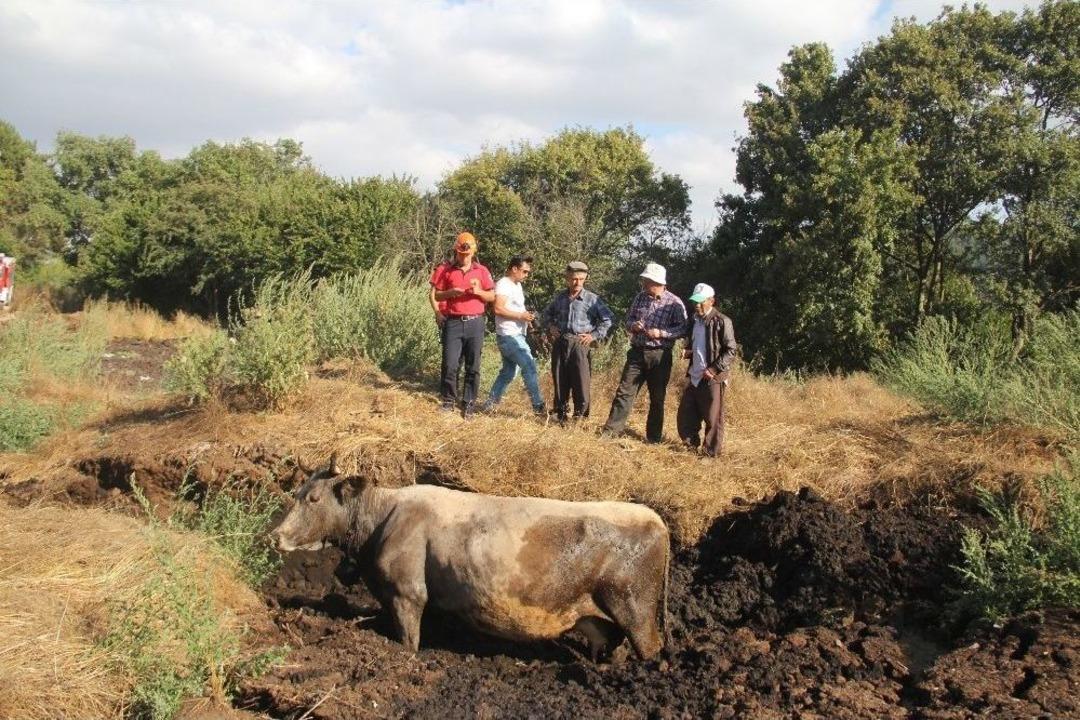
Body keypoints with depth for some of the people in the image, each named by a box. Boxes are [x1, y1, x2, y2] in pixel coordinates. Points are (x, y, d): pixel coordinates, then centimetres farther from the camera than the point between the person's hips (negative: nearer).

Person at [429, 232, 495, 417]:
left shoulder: (482, 271, 9)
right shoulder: (445, 270, 6)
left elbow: (492, 296, 11)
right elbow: (433, 294, 7)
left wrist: (478, 292, -8)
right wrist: (450, 293, -14)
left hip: (475, 323, 1)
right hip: (453, 323, -1)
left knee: (473, 367, 2)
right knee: (450, 365, -4)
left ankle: (468, 404, 10)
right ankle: (449, 400, 11)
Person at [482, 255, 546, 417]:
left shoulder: (517, 285, 18)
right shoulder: (504, 284, -13)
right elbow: (498, 309, -24)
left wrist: (526, 316, 9)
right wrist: (521, 315, -21)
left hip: (515, 335, 10)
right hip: (509, 336, -10)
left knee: (508, 371, 14)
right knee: (529, 367, -11)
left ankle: (490, 405, 19)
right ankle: (538, 406, -9)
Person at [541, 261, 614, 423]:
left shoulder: (592, 299, -3)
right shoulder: (559, 298, 8)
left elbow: (608, 319, 0)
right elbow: (547, 313, 27)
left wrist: (595, 335, -7)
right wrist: (550, 326, 9)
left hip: (581, 344, -4)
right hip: (560, 344, 4)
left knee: (581, 383, -5)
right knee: (560, 382, 9)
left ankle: (580, 416, 4)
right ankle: (560, 414, 20)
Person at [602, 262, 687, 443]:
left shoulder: (674, 303, -8)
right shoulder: (640, 298, 6)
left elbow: (683, 329, -9)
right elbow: (628, 319, 16)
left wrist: (661, 333, -21)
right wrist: (633, 325, -7)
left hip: (659, 355, -3)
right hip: (637, 352, 3)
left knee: (657, 398, 7)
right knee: (624, 392, -1)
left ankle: (654, 438, 19)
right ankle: (611, 431, 1)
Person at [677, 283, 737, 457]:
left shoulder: (722, 321, -11)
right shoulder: (695, 320, 13)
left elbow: (730, 351, -12)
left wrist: (714, 370, -19)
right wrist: (688, 352, 6)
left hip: (712, 378, -7)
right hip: (694, 377, 7)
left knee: (712, 417, 2)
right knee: (685, 415, 11)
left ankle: (711, 452, 13)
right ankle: (690, 444, 27)